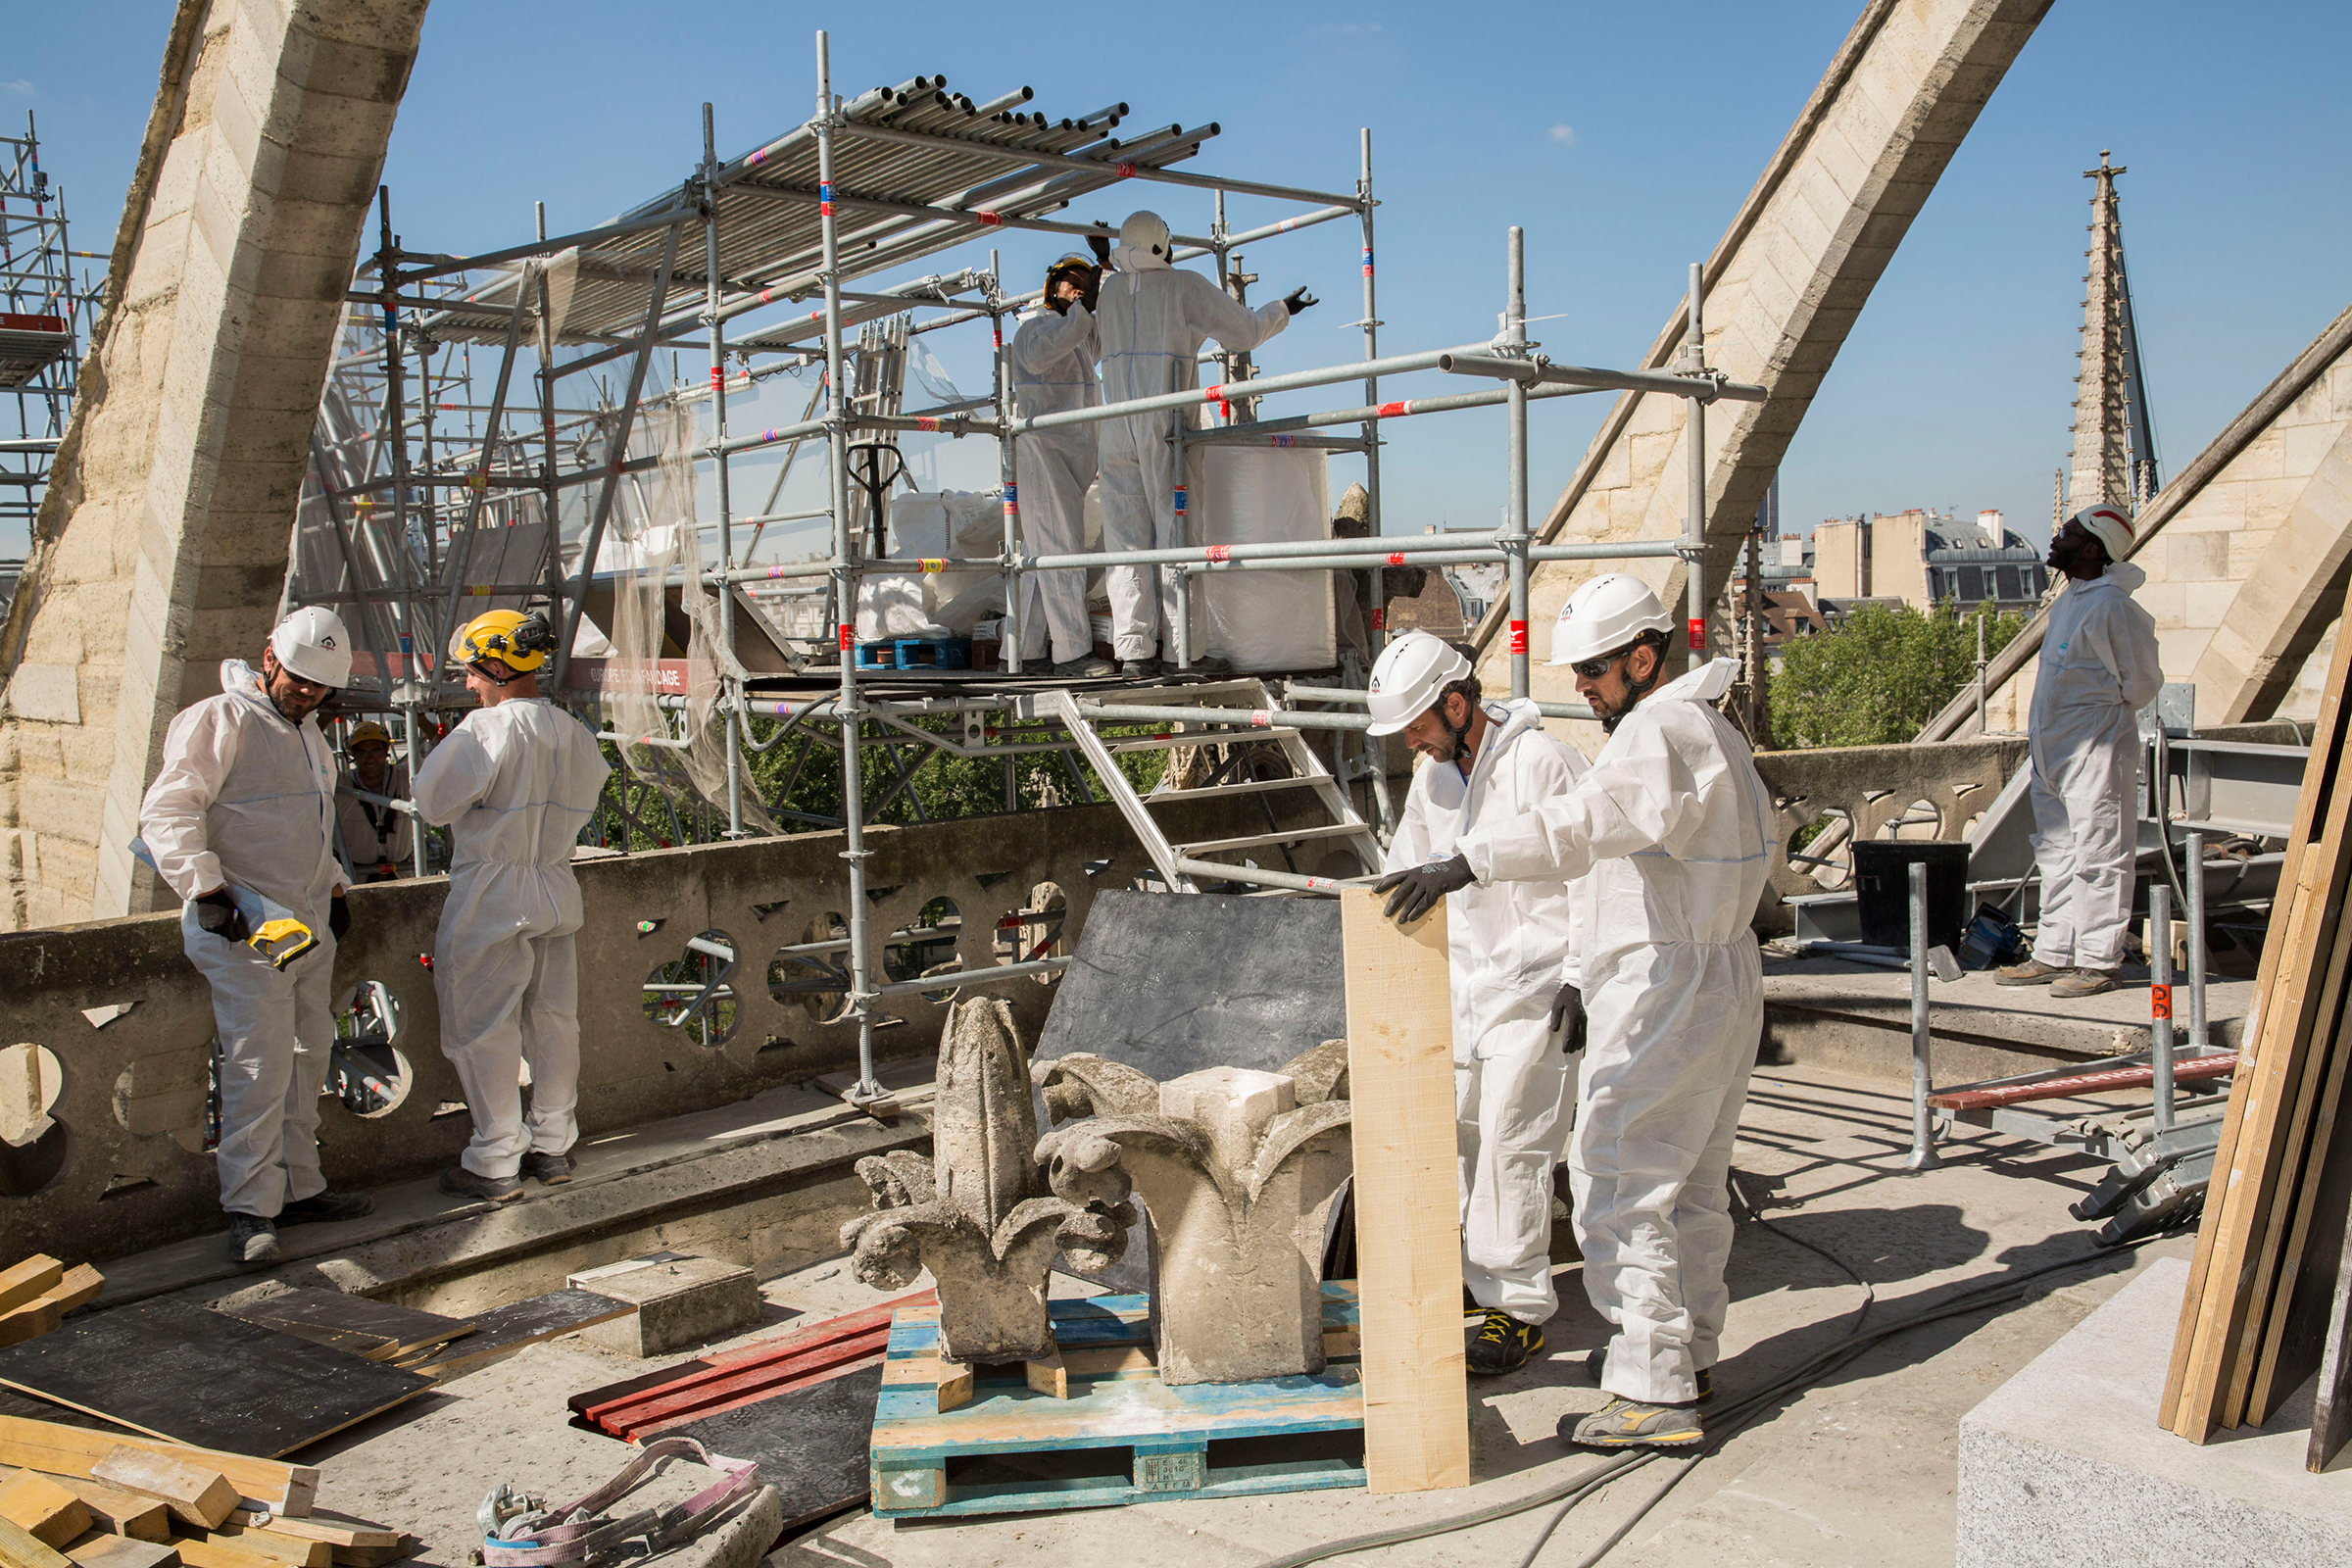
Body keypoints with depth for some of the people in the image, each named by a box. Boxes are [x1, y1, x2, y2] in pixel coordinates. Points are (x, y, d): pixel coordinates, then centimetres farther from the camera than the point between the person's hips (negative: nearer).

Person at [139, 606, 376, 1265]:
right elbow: (166, 812, -15)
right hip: (245, 927, -9)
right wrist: (207, 889, -24)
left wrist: (333, 889, 26)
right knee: (260, 1066, -11)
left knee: (308, 1057, 12)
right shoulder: (218, 722, -8)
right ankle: (250, 1212, -6)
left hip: (309, 927, 9)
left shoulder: (307, 732, 19)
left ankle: (298, 1188, 22)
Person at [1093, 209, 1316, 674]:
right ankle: (1181, 647, -4)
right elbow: (1245, 331, 5)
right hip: (1166, 425, -4)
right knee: (1178, 531, -2)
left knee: (1127, 537, 3)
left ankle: (1133, 649, -2)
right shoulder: (1185, 286, 1)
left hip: (1117, 429, 4)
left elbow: (1090, 345, 27)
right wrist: (1283, 309, 24)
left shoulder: (1109, 289, 12)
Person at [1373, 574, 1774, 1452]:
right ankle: (1686, 1352, 32)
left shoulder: (1665, 733, -18)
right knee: (1692, 1182, 19)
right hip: (1720, 980, 11)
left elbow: (1585, 821, -36)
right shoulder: (1707, 731, 17)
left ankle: (1655, 1395, -3)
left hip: (1664, 992, -11)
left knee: (1619, 1189, -7)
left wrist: (1466, 863, -46)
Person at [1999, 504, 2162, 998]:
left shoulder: (2110, 605, -15)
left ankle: (2098, 962, 1)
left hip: (2094, 749, -10)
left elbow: (2142, 680, -11)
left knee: (2098, 856, -4)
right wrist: (2039, 735, 16)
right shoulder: (2070, 599, 14)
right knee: (2056, 855, 14)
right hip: (2053, 749, 10)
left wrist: (2108, 716, 0)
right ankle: (2054, 954, 21)